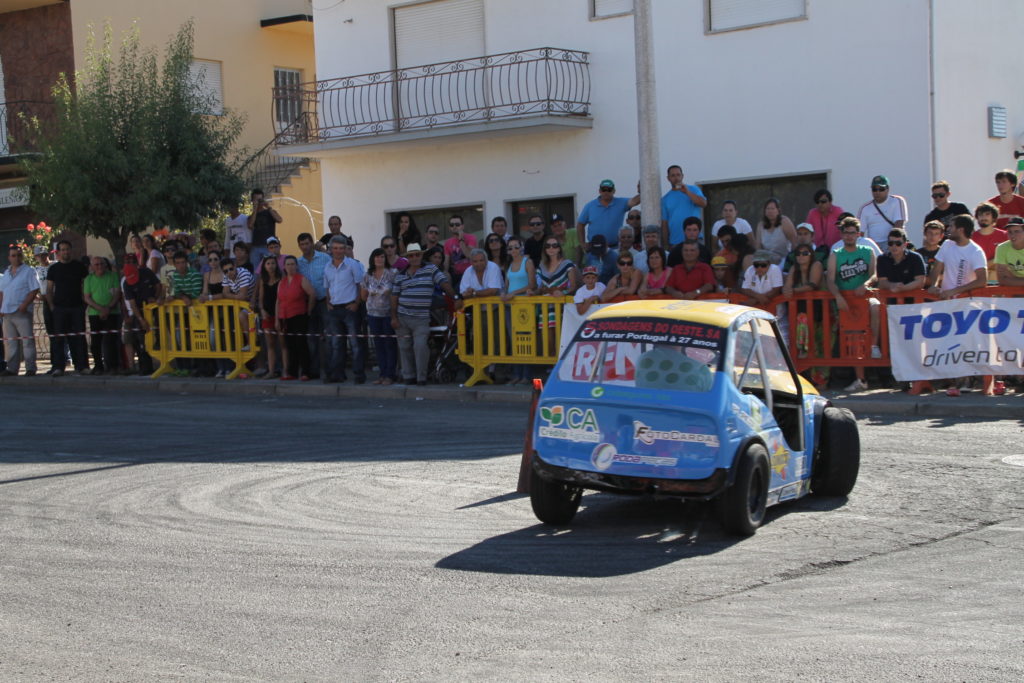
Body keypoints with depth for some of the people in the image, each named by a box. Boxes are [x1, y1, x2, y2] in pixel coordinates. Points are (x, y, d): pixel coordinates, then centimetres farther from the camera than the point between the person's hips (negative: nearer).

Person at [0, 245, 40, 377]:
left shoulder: (28, 271, -2)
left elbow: (34, 290, -9)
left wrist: (25, 304, -18)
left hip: (22, 312, -7)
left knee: (27, 340, -7)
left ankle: (30, 368, -4)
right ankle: (12, 368, 12)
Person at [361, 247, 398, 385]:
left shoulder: (393, 273, -6)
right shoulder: (368, 276, 6)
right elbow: (364, 296, 17)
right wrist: (373, 302, 11)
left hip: (389, 314, -4)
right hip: (373, 314, 4)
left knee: (390, 344, -1)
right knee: (378, 345, 8)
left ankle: (390, 375, 4)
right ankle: (382, 373, 16)